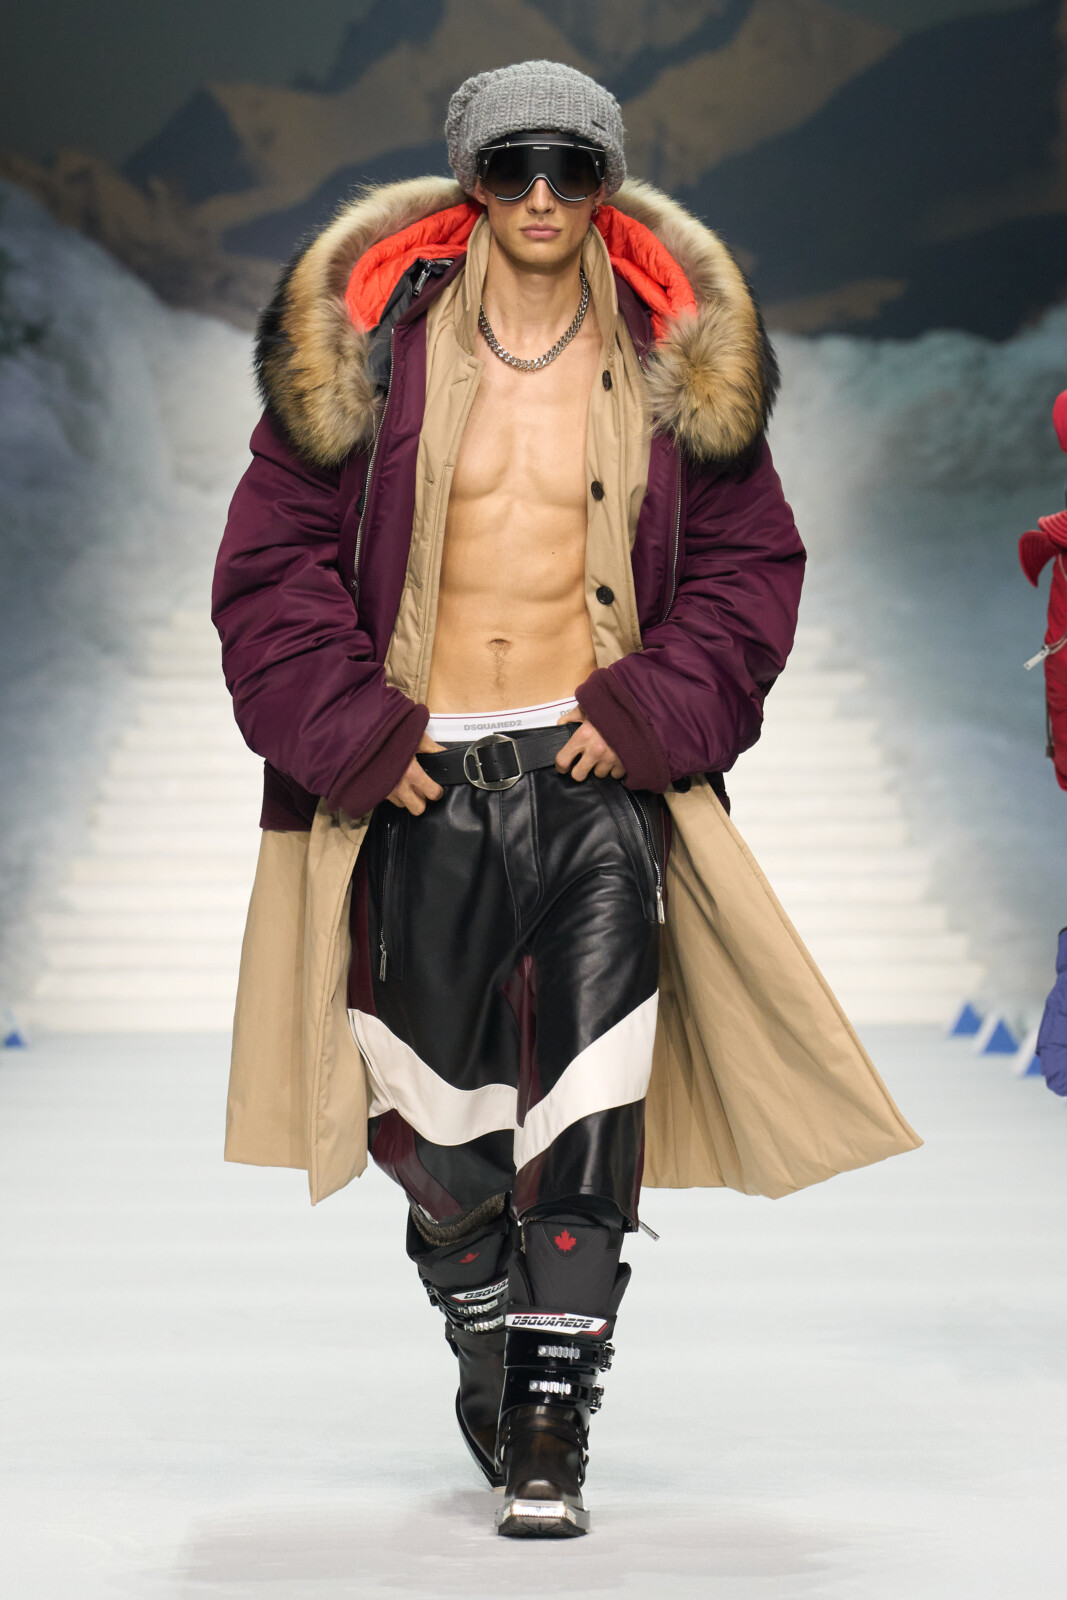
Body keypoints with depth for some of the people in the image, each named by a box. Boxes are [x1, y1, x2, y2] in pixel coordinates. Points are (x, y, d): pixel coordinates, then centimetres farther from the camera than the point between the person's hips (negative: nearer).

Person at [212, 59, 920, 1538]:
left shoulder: (678, 357, 4)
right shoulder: (371, 346, 2)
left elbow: (749, 556, 9)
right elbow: (276, 554, 5)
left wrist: (649, 713, -4)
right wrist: (351, 729, -5)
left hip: (598, 768, -1)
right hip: (420, 779, 1)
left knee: (588, 1112, -11)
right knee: (444, 1106, 8)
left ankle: (551, 1433, -7)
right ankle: (486, 1353, 33)